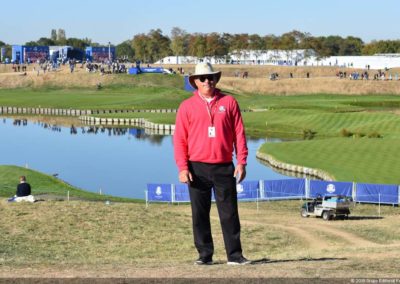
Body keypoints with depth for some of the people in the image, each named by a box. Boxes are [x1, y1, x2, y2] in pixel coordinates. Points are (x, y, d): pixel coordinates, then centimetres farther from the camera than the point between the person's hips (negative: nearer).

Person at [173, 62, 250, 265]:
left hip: (224, 167, 0)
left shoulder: (229, 103, 6)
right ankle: (204, 254, 12)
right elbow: (179, 139, 1)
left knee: (229, 213, 1)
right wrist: (182, 168, -8)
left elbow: (239, 133, 5)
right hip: (197, 168, 0)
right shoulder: (187, 106, 4)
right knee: (199, 214, 4)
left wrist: (241, 162, -2)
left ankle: (234, 255, 5)